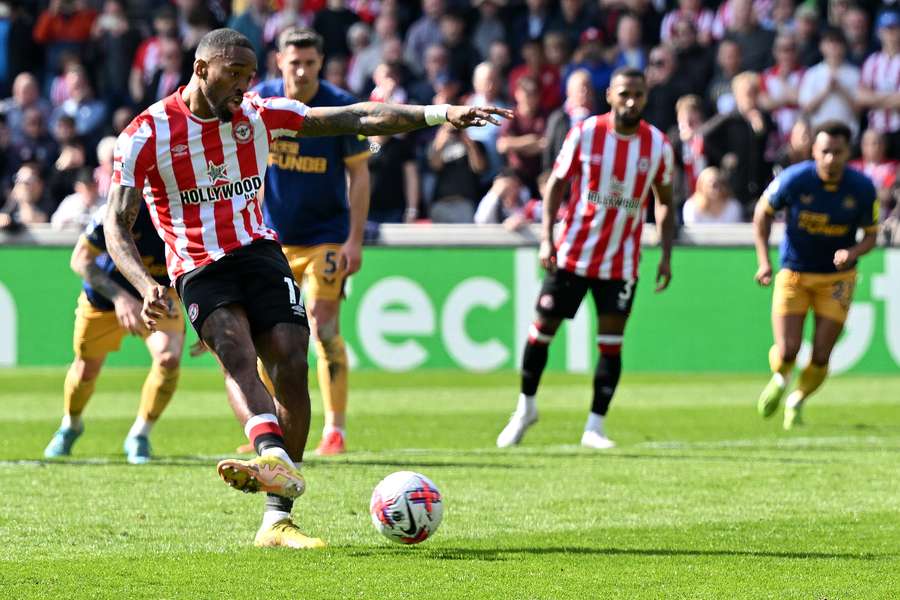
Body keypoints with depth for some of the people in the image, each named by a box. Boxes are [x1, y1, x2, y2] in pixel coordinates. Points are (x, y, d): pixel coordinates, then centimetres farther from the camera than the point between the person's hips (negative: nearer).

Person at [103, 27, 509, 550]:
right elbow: (117, 224, -8)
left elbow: (355, 118, 5)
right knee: (238, 352, -30)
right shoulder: (147, 134, -5)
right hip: (200, 270, -4)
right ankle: (277, 461, -57)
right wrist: (147, 286, -26)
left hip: (259, 252, 4)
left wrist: (438, 114, -4)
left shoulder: (258, 115, 6)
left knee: (291, 365, -13)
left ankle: (278, 519, -9)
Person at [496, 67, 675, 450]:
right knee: (543, 328, 3)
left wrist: (666, 256, 3)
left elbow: (665, 202, 10)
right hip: (573, 254, -1)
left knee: (611, 342, -4)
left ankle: (595, 427, 5)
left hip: (620, 261, 1)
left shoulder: (658, 145, -2)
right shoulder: (584, 134, -7)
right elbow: (556, 184, 1)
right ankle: (526, 407, 24)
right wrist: (546, 238, -9)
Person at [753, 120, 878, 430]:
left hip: (837, 276, 1)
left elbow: (870, 235, -1)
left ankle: (796, 402, 28)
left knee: (820, 358, -3)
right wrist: (764, 261, -4)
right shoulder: (794, 179, -17)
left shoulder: (862, 188, -13)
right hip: (794, 274, -1)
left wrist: (852, 253, -23)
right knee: (787, 351, -11)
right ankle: (780, 380, 28)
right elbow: (763, 212, 1)